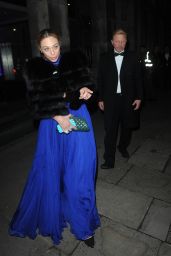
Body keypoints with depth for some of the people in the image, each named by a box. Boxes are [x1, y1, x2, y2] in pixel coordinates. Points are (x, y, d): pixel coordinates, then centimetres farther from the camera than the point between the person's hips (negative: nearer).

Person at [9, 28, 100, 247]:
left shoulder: (75, 60, 4)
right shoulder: (33, 68, 2)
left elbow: (85, 81, -3)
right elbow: (38, 100, -6)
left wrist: (84, 90, -27)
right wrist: (58, 117, -19)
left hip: (78, 120, 0)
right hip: (51, 125, 0)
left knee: (78, 174, 3)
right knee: (50, 172, 10)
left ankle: (83, 224, 24)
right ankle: (50, 215, 39)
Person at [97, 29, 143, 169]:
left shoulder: (133, 57, 3)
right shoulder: (105, 58, 3)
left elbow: (138, 78, 4)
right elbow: (100, 80, 5)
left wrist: (139, 97, -1)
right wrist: (100, 99, 1)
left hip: (128, 98, 1)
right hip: (110, 99, -1)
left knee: (127, 126, 15)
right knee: (110, 130, -3)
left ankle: (123, 146, 42)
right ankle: (109, 160, 6)